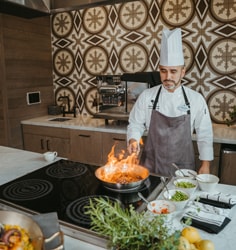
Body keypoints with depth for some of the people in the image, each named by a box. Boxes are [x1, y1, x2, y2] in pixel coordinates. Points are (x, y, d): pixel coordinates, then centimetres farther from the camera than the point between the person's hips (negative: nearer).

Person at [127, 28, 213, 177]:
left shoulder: (196, 99, -7)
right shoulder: (147, 96, -6)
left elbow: (204, 134, -1)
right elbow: (136, 125, 1)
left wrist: (205, 165, -2)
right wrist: (133, 140, -18)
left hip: (182, 167, 0)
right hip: (151, 166, 0)